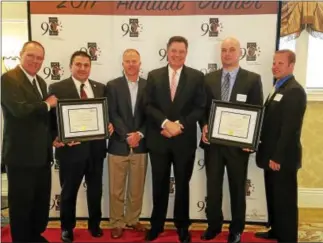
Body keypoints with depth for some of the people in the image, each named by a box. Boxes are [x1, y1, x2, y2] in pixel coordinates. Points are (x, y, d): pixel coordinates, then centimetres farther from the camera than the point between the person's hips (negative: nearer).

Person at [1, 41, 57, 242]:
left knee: (42, 199, 18)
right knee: (21, 202, 6)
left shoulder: (41, 82, 15)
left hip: (42, 152, 8)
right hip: (21, 153, -8)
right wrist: (47, 104, -13)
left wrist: (54, 136, 6)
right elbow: (20, 109, -28)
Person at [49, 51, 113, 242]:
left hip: (96, 147, 3)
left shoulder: (101, 88, 10)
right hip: (71, 148, -3)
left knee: (95, 190, 16)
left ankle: (95, 224, 36)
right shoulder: (57, 88, -2)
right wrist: (55, 138, -21)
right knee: (69, 191, 13)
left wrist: (109, 125, -9)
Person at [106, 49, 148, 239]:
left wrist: (140, 134, -12)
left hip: (140, 145, 2)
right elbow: (113, 115, -5)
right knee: (116, 189, 6)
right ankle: (117, 223, 21)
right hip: (118, 145, -1)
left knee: (137, 188, 11)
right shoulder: (113, 86, 2)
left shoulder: (149, 85, 6)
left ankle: (133, 220, 28)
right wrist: (127, 136, -14)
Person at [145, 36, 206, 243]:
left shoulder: (197, 76, 2)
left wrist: (180, 124, -15)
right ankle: (157, 224, 29)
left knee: (183, 185, 12)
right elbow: (149, 106, -2)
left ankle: (182, 226, 28)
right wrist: (166, 122, -17)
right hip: (159, 140, 1)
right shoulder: (154, 76, 5)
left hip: (185, 140, -1)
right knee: (159, 185, 12)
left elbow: (200, 108, -3)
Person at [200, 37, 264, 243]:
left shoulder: (252, 79, -2)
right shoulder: (209, 78, 7)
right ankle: (214, 225, 31)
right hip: (213, 141, 2)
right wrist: (204, 127, -9)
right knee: (213, 186, 11)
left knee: (237, 188, 12)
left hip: (238, 143, -2)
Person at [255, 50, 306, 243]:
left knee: (285, 200, 3)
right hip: (272, 155, 9)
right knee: (273, 197, 20)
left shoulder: (295, 91, -16)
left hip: (283, 158, -9)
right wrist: (270, 154, 10)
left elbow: (290, 128, -21)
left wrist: (278, 157, -21)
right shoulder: (278, 88, 16)